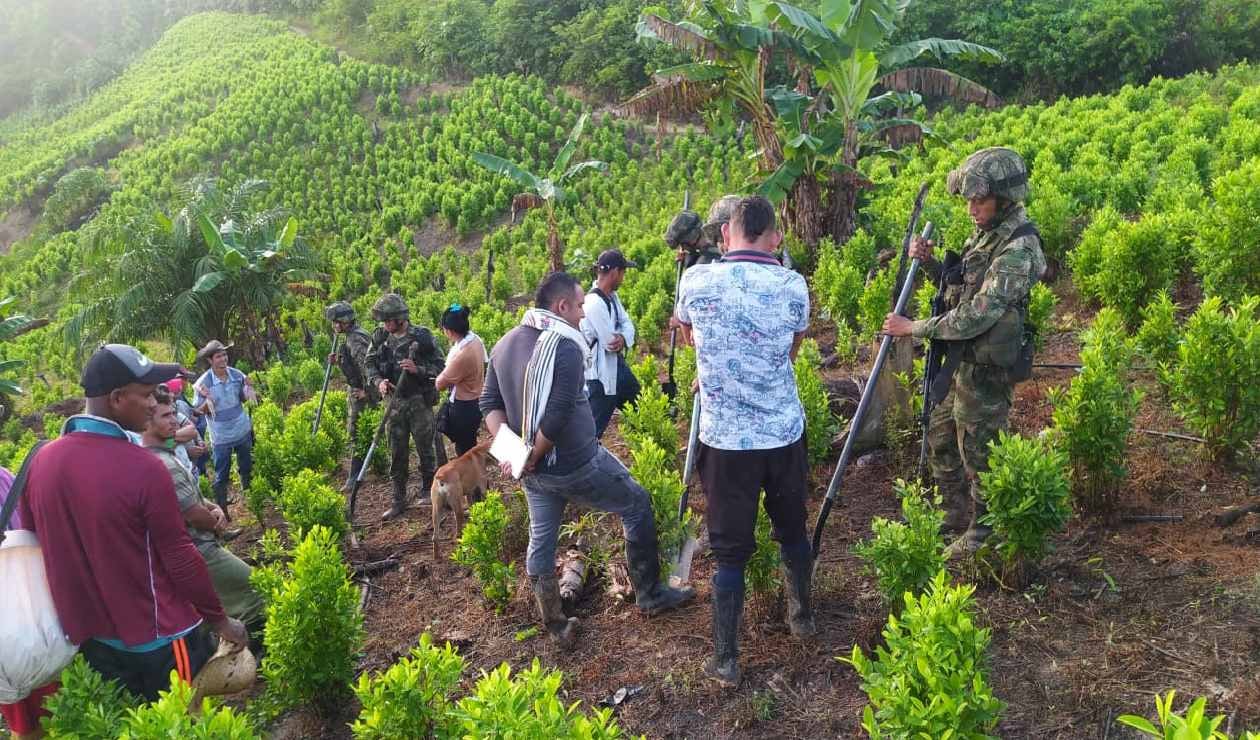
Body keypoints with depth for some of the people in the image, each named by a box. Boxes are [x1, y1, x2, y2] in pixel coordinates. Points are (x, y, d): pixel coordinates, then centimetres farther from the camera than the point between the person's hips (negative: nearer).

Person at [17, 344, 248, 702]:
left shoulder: (40, 461, -4)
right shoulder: (143, 468, -23)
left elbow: (33, 547, 8)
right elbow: (179, 558, -17)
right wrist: (220, 620, -4)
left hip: (89, 639, 6)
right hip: (159, 640, -6)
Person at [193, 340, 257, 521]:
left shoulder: (237, 375, -6)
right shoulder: (204, 382, -16)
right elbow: (201, 411, -9)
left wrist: (249, 389, -10)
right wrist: (207, 399, -28)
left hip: (243, 431, 4)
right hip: (221, 437, -4)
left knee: (247, 468, 20)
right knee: (221, 476, 6)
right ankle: (222, 510, 19)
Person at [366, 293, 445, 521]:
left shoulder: (422, 337, -11)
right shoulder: (380, 338, -1)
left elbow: (439, 366, -7)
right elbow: (370, 364, 7)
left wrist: (418, 369, -24)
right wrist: (379, 381, -13)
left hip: (420, 402, -3)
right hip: (395, 402, 4)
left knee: (426, 450, 5)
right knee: (397, 454, 9)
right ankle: (399, 502, 19)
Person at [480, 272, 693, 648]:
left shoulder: (505, 344, 5)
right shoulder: (565, 345, -20)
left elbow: (490, 403, 7)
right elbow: (558, 415, -26)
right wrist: (533, 458, -13)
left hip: (536, 471, 8)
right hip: (575, 465, -8)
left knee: (541, 540, 17)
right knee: (638, 505, 12)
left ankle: (556, 627, 28)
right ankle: (650, 595, 22)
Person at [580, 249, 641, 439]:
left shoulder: (612, 296, 4)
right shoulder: (594, 303, -27)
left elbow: (627, 323, 3)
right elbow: (611, 343, -26)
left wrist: (623, 338, -20)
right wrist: (622, 339, -3)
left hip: (617, 367, 10)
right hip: (601, 376, -10)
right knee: (593, 430, -1)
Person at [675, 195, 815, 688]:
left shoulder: (696, 281, -8)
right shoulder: (792, 286, -6)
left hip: (725, 439, -1)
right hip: (784, 433, 2)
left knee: (730, 548, 9)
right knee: (792, 530, 23)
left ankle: (725, 660, 15)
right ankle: (801, 616, 42)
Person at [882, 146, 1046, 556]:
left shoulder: (1018, 249, -24)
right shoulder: (986, 232, 6)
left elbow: (977, 315, -28)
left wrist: (913, 328, -21)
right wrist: (929, 261, -3)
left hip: (986, 369, -9)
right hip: (961, 359, 9)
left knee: (978, 455, 6)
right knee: (940, 441, 21)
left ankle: (984, 535, 26)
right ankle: (958, 514, 40)